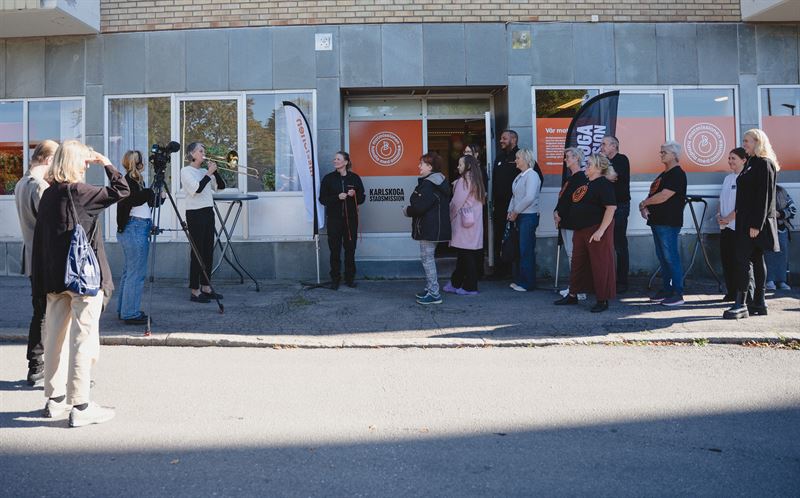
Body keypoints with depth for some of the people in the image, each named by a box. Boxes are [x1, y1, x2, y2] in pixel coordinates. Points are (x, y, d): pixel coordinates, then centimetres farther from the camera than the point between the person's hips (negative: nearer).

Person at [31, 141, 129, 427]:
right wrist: (105, 162, 0)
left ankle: (55, 399, 25)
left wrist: (41, 281, 16)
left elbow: (40, 238, 11)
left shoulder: (48, 194, 9)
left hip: (55, 277, 8)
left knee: (55, 335, 14)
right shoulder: (79, 192, -13)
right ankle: (80, 406, -1)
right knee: (83, 338, -4)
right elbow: (121, 190, -13)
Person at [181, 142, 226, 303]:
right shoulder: (186, 171, -5)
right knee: (197, 253, -5)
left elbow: (221, 186, 10)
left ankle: (206, 287, 18)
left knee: (208, 251, 10)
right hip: (195, 214, -7)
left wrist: (214, 171, -2)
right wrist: (209, 173, -13)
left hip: (208, 212, 7)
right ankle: (195, 291, 0)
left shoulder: (204, 172, 14)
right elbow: (197, 188, -20)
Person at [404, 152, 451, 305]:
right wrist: (411, 208, 8)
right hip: (436, 227, 11)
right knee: (429, 258, 18)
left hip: (429, 228, -11)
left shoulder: (429, 184, -19)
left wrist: (407, 210, -5)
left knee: (427, 258, -6)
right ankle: (430, 289, 27)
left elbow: (420, 207, -24)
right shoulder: (438, 181, 15)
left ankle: (434, 294, -3)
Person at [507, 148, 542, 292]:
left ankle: (527, 283, 4)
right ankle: (519, 280, 19)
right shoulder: (519, 176, 16)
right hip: (519, 216, 8)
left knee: (526, 250, -4)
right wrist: (510, 211, 5)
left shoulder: (532, 175, -10)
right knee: (518, 249, 10)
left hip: (529, 216, -8)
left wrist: (516, 211, -13)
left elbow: (529, 198, -20)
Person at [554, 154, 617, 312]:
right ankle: (572, 295, 27)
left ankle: (603, 300, 9)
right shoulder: (586, 183, 14)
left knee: (600, 265, -1)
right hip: (581, 229, 10)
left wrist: (600, 231, -25)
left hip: (596, 229, -10)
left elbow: (611, 207, -21)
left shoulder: (603, 184, -14)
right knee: (578, 262, 16)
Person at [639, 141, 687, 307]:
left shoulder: (677, 174, -11)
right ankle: (666, 290, 20)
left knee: (671, 257, -7)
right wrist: (646, 207, 0)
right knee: (662, 257, 13)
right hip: (657, 221, 10)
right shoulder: (663, 174, 19)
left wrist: (644, 203, -7)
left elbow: (663, 196, -20)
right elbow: (654, 193, 20)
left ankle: (677, 294, -3)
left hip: (668, 223, -10)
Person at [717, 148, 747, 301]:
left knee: (738, 260, -4)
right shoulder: (728, 178, 16)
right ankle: (731, 292, 15)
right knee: (726, 259, 7)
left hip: (739, 226, -7)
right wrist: (719, 215, 3)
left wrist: (728, 218, -14)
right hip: (725, 225, 7)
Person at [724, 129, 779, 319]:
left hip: (755, 222, -10)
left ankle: (741, 304, -10)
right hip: (746, 221, 10)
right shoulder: (752, 163, 17)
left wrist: (756, 224, -21)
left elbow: (764, 197, -17)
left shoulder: (764, 164, -11)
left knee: (744, 260, -11)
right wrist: (738, 215, 16)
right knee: (756, 260, 11)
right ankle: (758, 303, 17)